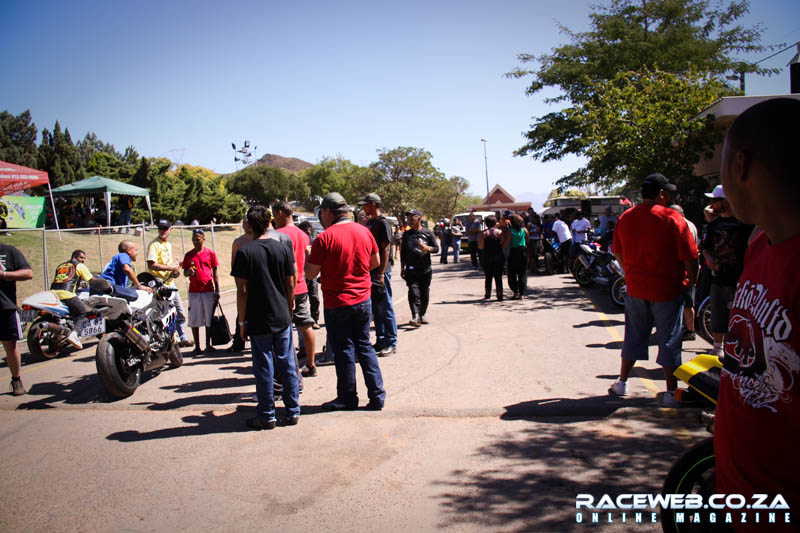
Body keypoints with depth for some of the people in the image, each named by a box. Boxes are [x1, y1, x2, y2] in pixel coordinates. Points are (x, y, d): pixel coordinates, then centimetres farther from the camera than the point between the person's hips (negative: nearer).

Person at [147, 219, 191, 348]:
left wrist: (175, 270, 5)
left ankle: (182, 338, 31)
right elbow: (151, 265, -23)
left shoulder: (168, 244, 15)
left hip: (170, 283, 9)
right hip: (159, 285, -9)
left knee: (181, 314, 17)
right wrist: (171, 268, -19)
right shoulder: (154, 244, -12)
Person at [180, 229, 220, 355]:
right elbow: (185, 273, 12)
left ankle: (208, 345, 17)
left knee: (209, 319, 5)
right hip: (194, 291, 1)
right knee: (194, 320, 3)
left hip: (208, 290, -1)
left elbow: (215, 272, 5)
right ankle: (197, 346, 13)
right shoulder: (189, 255, 6)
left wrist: (217, 291, 2)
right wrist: (189, 272, -13)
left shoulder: (210, 253, 2)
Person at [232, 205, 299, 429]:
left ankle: (267, 416, 14)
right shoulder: (283, 248, 1)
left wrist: (242, 321, -2)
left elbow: (242, 291, -10)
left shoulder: (244, 252, -9)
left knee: (264, 368, 5)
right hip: (282, 318, 3)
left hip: (258, 321, -3)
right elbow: (290, 285, 3)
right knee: (287, 364, 10)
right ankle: (293, 411, 18)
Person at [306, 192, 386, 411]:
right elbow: (375, 262, 12)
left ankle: (347, 398, 18)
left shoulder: (324, 238, -16)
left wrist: (308, 256, 7)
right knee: (364, 346, 15)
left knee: (343, 351, 7)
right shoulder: (364, 231, 2)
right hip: (363, 300, 5)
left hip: (337, 303, -5)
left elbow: (310, 273, -11)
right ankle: (377, 395, 16)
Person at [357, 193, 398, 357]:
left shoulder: (383, 223, -12)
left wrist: (381, 273, -20)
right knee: (376, 308, 13)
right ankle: (381, 340, 23)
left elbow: (385, 249, -16)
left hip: (380, 271, -9)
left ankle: (391, 343, 5)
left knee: (385, 308, -2)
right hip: (370, 270, 9)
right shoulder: (369, 222, 15)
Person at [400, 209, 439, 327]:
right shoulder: (406, 234, 10)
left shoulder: (428, 233, 3)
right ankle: (415, 317, -22)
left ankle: (422, 315, 24)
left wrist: (426, 248, -19)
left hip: (425, 270, 0)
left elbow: (436, 248, 1)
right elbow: (403, 252, 15)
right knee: (413, 293, -14)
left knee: (425, 294, 7)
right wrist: (402, 268, 12)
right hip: (411, 270, 1)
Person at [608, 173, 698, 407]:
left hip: (635, 288, 4)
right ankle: (671, 392, 11)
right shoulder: (673, 218, -13)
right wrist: (691, 281, 4)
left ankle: (622, 383, 25)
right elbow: (690, 257, -12)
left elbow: (619, 254, 11)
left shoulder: (625, 218, 1)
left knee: (634, 335, 17)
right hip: (668, 289, -4)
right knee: (669, 339, 6)